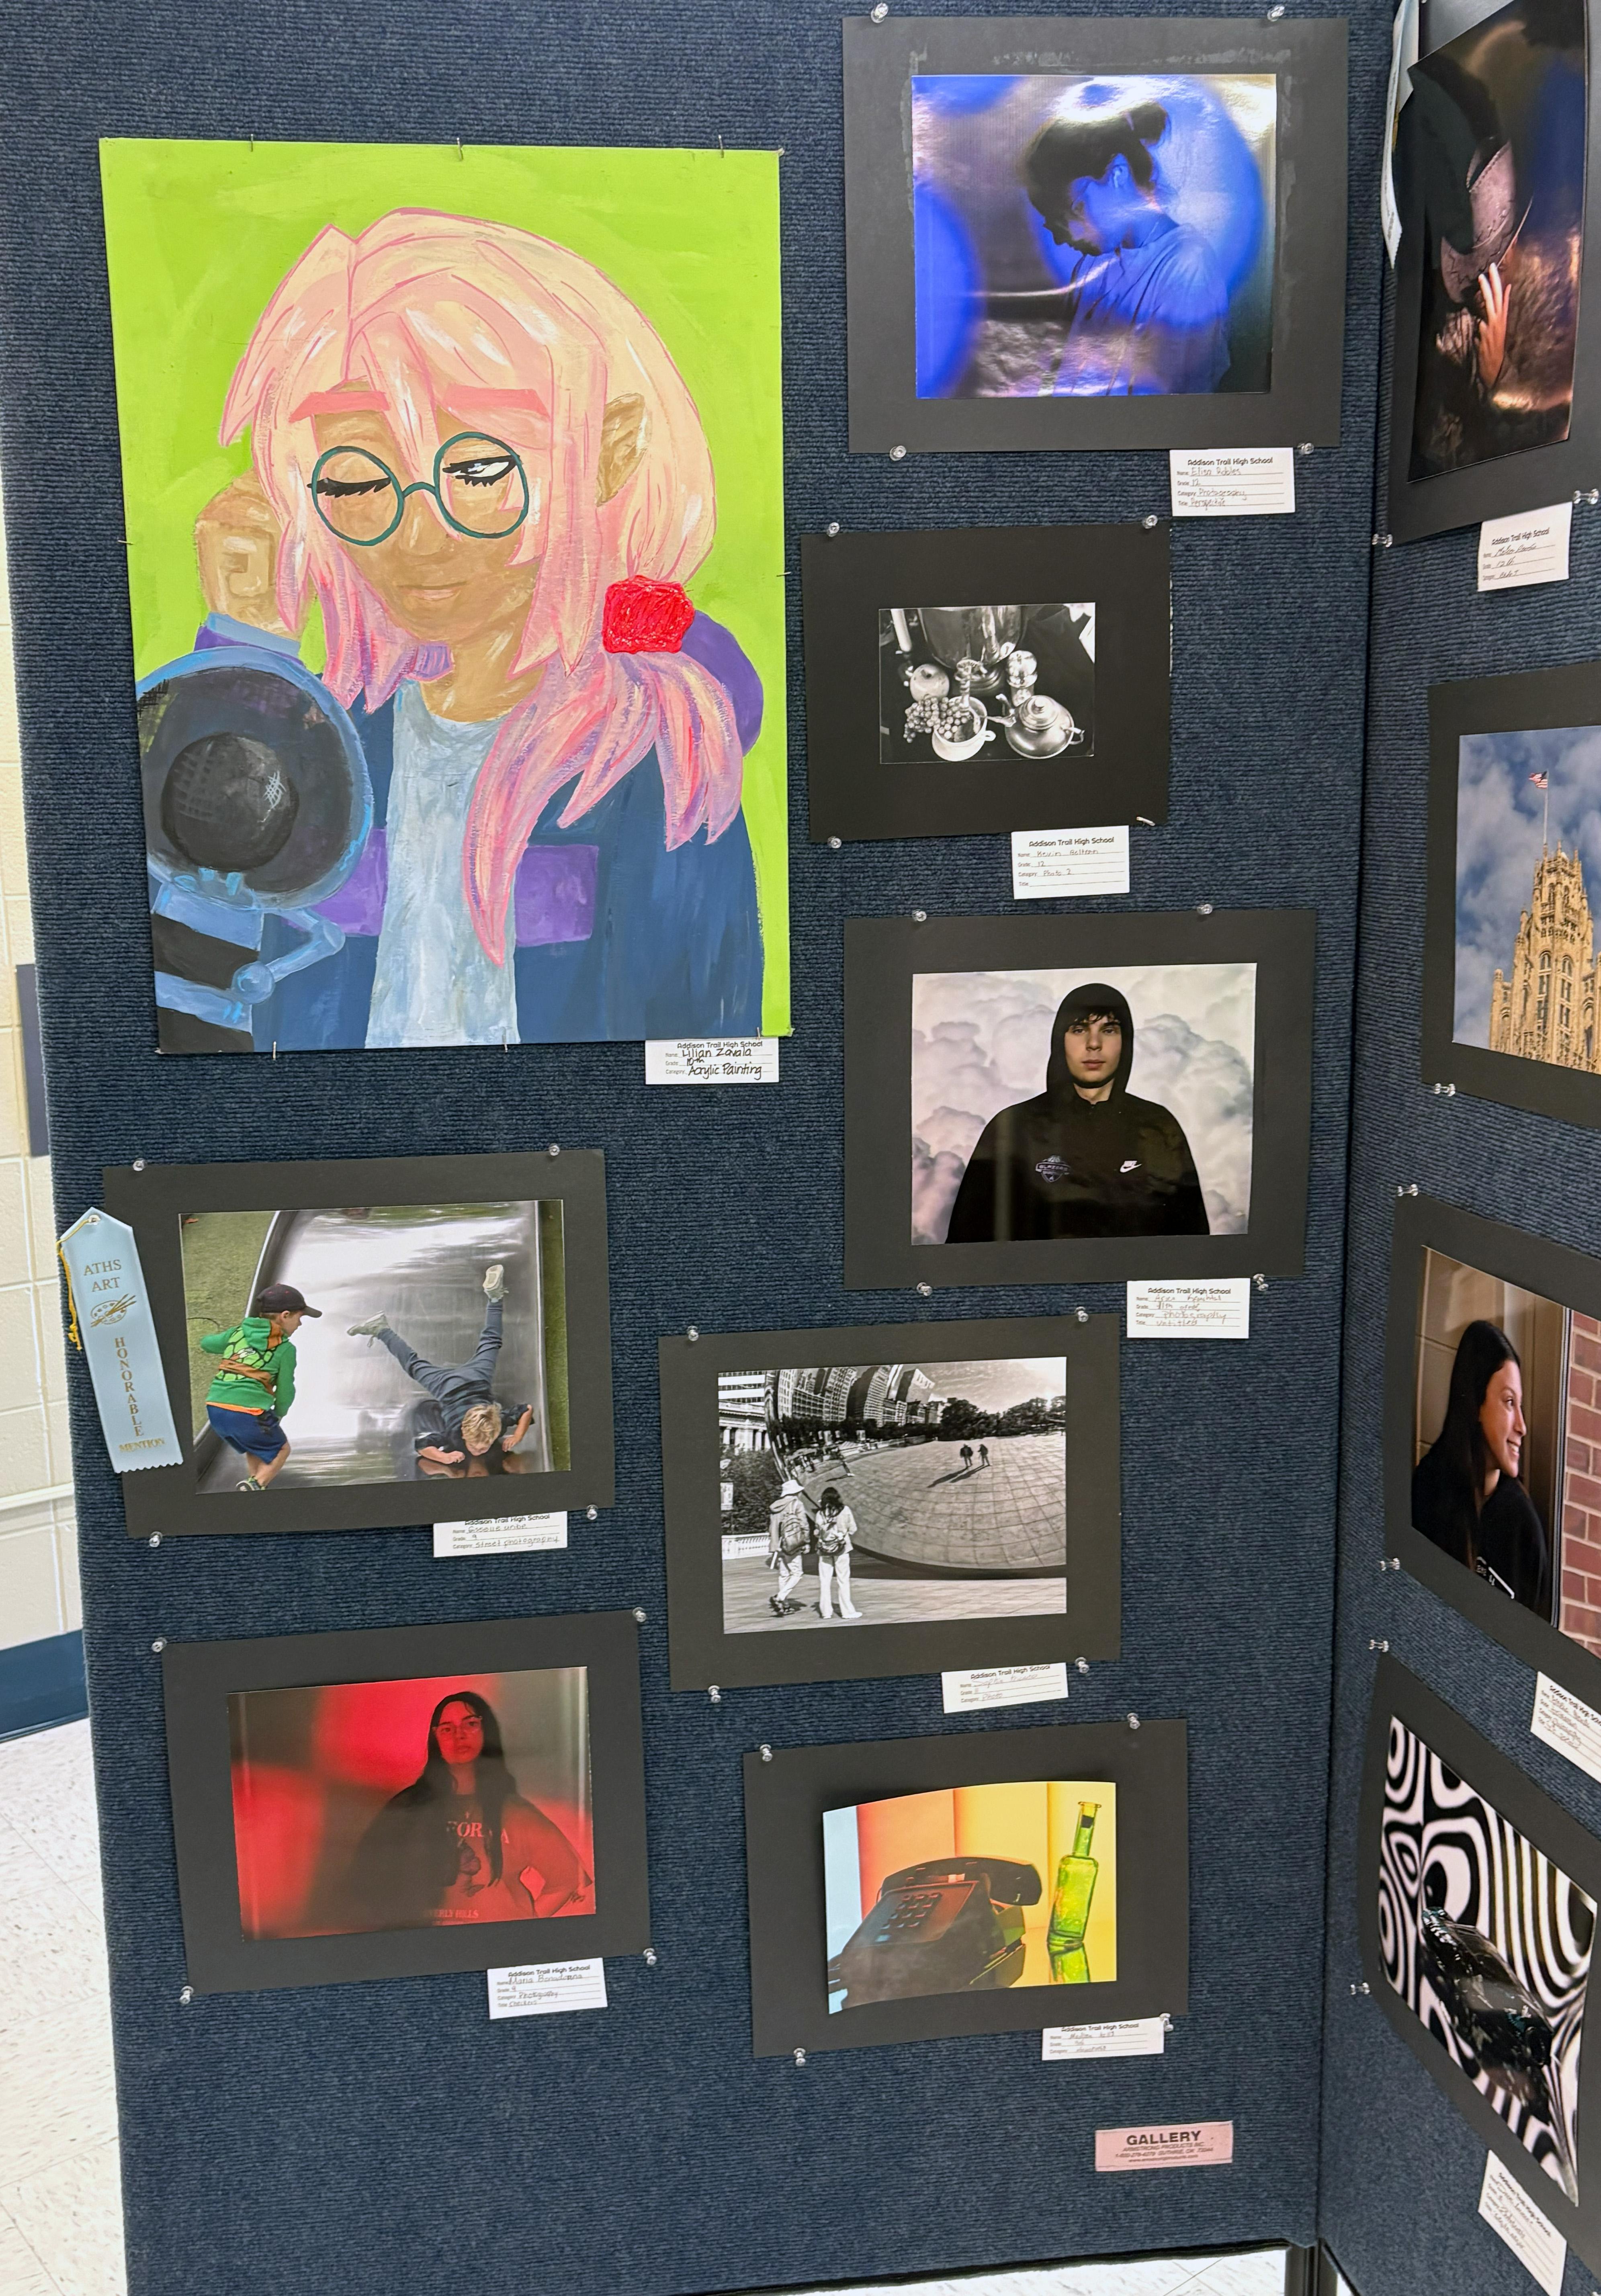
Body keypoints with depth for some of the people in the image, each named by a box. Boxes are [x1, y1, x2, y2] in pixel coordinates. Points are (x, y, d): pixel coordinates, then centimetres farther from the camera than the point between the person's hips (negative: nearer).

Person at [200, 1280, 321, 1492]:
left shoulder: (239, 1332, 14)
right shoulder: (285, 1349, 1)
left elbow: (208, 1343, 31)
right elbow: (285, 1391, 4)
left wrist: (208, 1337, 54)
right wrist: (279, 1415, 23)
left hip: (215, 1408, 6)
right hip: (249, 1413, -6)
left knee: (256, 1444, 32)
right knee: (281, 1449, 16)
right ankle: (256, 1484, -5)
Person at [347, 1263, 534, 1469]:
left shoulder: (501, 1423, -32)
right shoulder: (454, 1437, -34)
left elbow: (529, 1409, -21)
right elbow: (422, 1445, -24)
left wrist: (517, 1437, -29)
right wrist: (444, 1457, -38)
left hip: (478, 1380, 2)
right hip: (449, 1389, -2)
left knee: (490, 1344, 29)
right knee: (415, 1366, 24)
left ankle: (495, 1297, 42)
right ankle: (382, 1330, 35)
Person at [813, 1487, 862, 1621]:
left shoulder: (820, 1513, -4)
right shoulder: (845, 1510, -6)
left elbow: (817, 1533, -3)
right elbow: (853, 1529, -2)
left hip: (824, 1549, 1)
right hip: (841, 1549, -1)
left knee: (824, 1581, 7)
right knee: (844, 1580, 4)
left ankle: (826, 1611, 9)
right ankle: (847, 1611, 6)